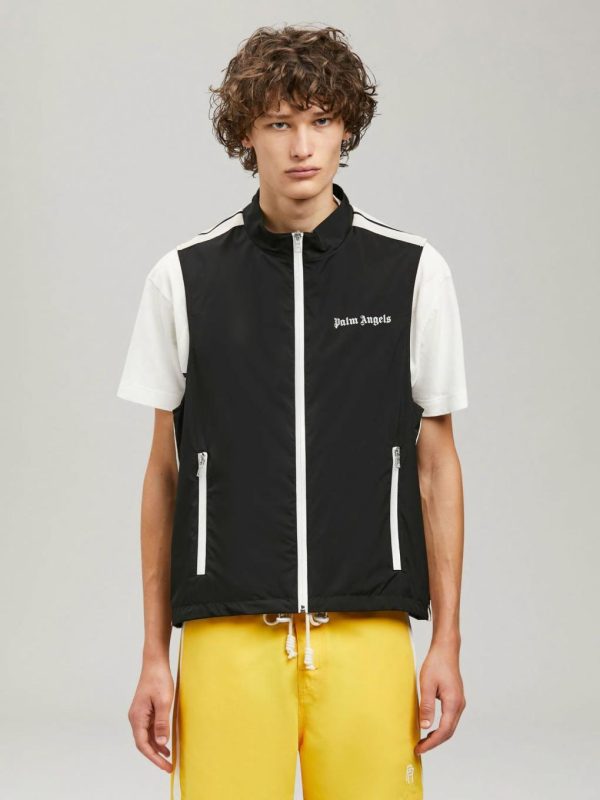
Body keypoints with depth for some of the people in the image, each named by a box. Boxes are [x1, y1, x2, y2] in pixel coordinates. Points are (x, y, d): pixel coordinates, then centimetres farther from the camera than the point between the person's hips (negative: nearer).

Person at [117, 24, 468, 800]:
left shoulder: (413, 272, 3)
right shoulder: (185, 277, 4)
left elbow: (435, 463, 7)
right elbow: (166, 470, 8)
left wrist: (446, 643, 2)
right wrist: (154, 655, 5)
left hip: (368, 631, 0)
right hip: (227, 638, 0)